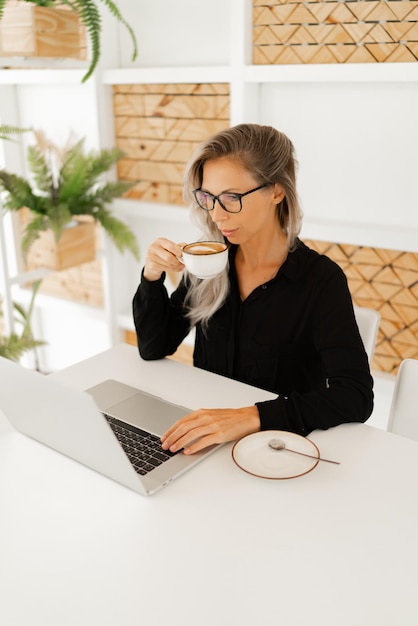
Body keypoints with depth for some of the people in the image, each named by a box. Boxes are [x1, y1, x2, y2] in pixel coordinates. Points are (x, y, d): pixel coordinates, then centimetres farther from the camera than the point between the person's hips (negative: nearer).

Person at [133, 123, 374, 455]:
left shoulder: (321, 279, -15)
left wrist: (251, 417, -36)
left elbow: (357, 396, -25)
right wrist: (152, 276, -12)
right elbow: (154, 348, 5)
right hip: (208, 440, 5)